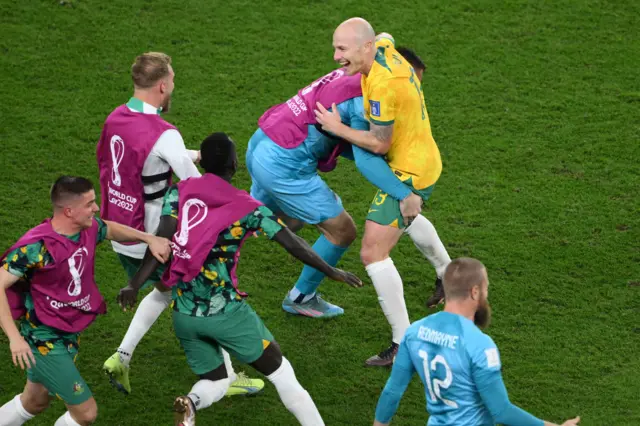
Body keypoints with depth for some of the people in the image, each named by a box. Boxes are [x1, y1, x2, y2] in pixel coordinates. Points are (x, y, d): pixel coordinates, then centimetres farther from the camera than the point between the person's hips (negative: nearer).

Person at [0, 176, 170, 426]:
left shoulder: (89, 229, -6)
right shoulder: (37, 246, -28)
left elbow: (111, 229, 20)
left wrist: (149, 239, 11)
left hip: (69, 336, 8)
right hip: (45, 342, -8)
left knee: (34, 403, 25)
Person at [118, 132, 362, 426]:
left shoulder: (178, 193, 4)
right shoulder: (246, 208, -3)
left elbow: (161, 242, -8)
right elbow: (294, 245, 0)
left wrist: (135, 284, -9)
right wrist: (332, 272, 12)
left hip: (184, 314, 3)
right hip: (226, 312, -3)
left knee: (215, 380, 19)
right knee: (279, 370, 14)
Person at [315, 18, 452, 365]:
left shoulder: (383, 84, -32)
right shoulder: (383, 47, -5)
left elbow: (379, 143, -25)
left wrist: (337, 129, -17)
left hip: (408, 173, -10)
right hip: (425, 160, 10)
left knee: (373, 253, -11)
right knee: (406, 217, 39)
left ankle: (403, 343, -7)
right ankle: (447, 274, 63)